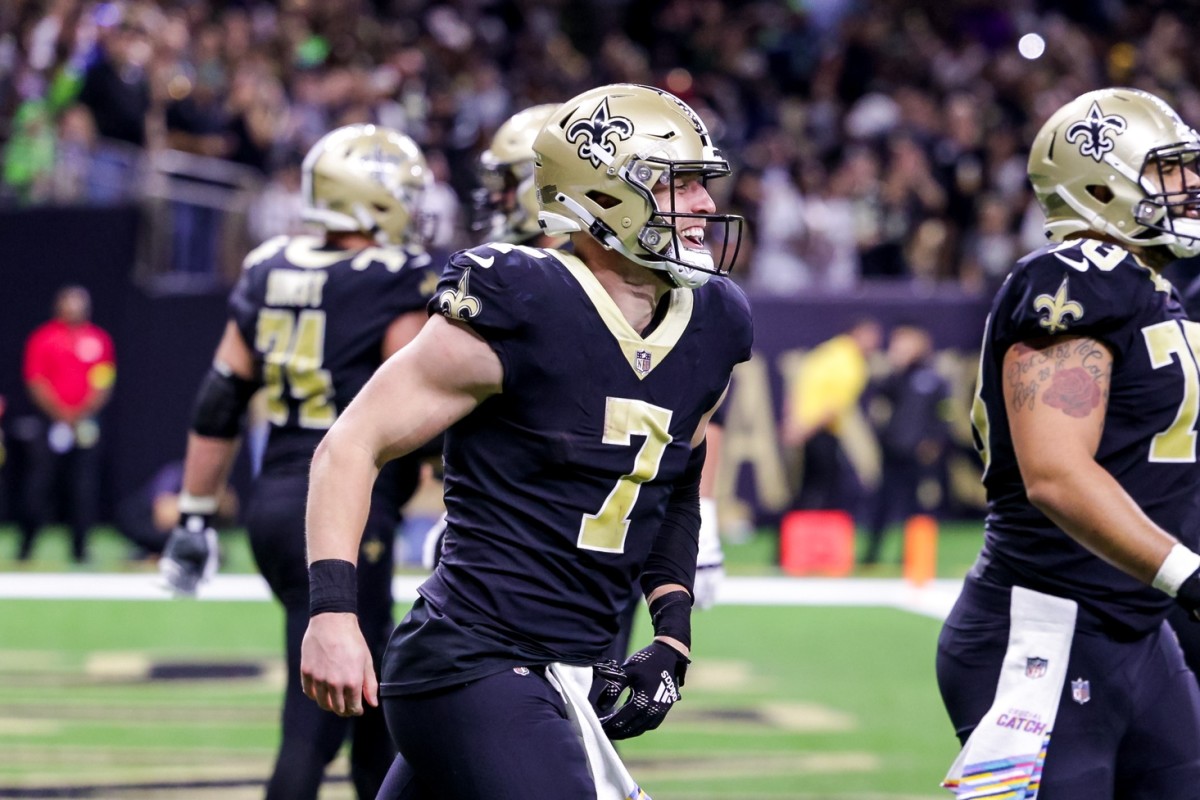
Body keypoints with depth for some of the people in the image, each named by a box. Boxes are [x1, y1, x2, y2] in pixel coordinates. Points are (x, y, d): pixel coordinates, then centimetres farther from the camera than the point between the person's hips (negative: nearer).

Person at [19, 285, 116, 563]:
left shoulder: (99, 339, 9)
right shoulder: (42, 339, 4)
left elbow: (103, 384, 5)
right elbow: (36, 382, -1)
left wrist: (82, 414, -8)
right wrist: (60, 415, -11)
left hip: (86, 422, 1)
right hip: (50, 422, -1)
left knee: (84, 485, -4)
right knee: (40, 481, -5)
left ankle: (79, 545, 2)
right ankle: (27, 544, 3)